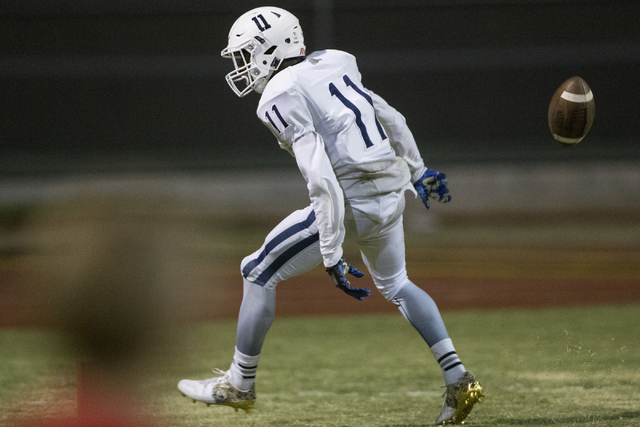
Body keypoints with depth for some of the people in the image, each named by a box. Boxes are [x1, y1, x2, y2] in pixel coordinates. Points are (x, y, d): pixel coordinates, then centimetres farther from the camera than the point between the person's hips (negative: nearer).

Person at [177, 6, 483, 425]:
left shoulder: (282, 99, -13)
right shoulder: (332, 67, 11)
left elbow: (322, 182, -21)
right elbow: (392, 119, 20)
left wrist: (333, 258, -20)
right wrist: (418, 171, 35)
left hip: (352, 200, -8)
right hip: (392, 191, 8)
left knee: (260, 273, 7)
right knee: (394, 284, 29)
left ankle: (239, 385, 19)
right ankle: (459, 379, 23)